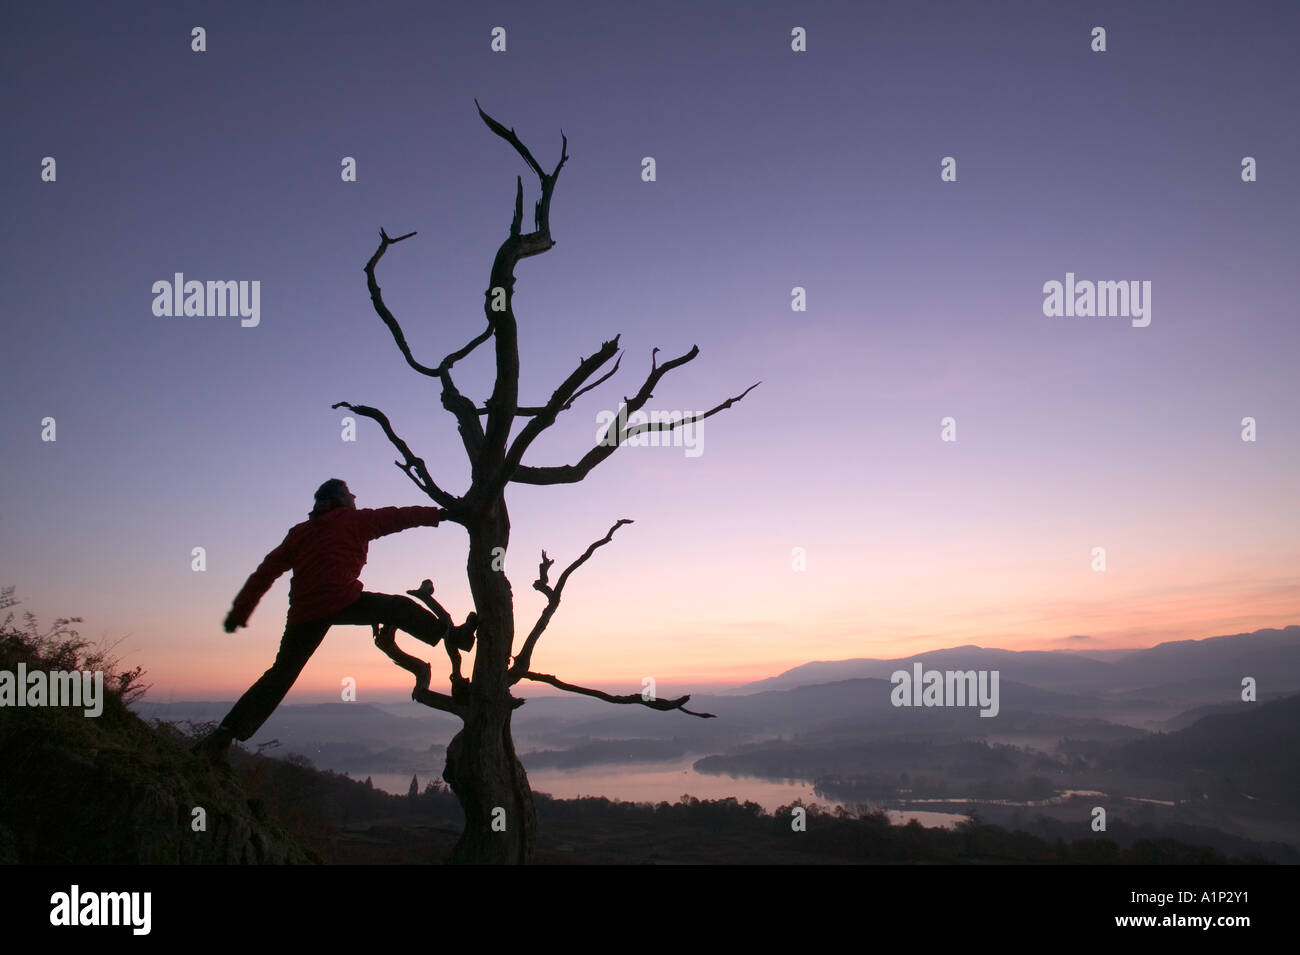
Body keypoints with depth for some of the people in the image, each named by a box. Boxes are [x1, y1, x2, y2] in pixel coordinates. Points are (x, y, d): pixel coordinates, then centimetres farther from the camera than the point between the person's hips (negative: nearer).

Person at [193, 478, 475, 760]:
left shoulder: (299, 532, 25)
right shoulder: (354, 519, 13)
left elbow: (266, 571, 22)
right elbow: (398, 517, 14)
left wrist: (239, 611, 23)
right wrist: (440, 513, 19)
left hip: (304, 612, 5)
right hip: (343, 600, -5)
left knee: (280, 674, 9)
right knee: (400, 608, 10)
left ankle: (227, 730, 6)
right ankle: (454, 634, 8)